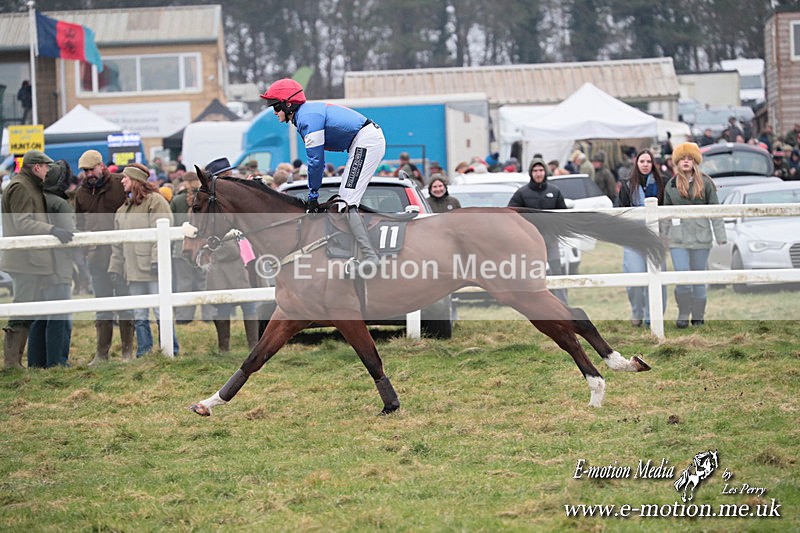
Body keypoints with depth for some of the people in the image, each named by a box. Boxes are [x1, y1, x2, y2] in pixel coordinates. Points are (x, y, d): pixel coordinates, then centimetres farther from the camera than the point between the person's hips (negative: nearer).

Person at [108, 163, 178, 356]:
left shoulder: (155, 201, -4)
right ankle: (144, 351, 12)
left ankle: (170, 350, -2)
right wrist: (115, 266, 15)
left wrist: (158, 259, -21)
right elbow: (118, 243, 21)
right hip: (133, 271, 8)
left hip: (152, 268, -8)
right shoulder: (123, 209, 20)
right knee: (139, 316, 8)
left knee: (161, 311, -7)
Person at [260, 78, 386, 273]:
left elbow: (316, 159, -15)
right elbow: (316, 159, 19)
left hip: (366, 142, -11)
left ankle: (370, 257, -24)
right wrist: (313, 193, 15)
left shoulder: (308, 117, -15)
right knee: (345, 200, 15)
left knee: (347, 202, -15)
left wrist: (313, 194, -6)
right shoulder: (309, 112, 16)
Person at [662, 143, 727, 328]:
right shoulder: (671, 186, 10)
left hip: (701, 237, -1)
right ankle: (683, 314, 3)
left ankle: (698, 317, 14)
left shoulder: (705, 183, 4)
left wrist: (721, 236, -1)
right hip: (678, 238, 1)